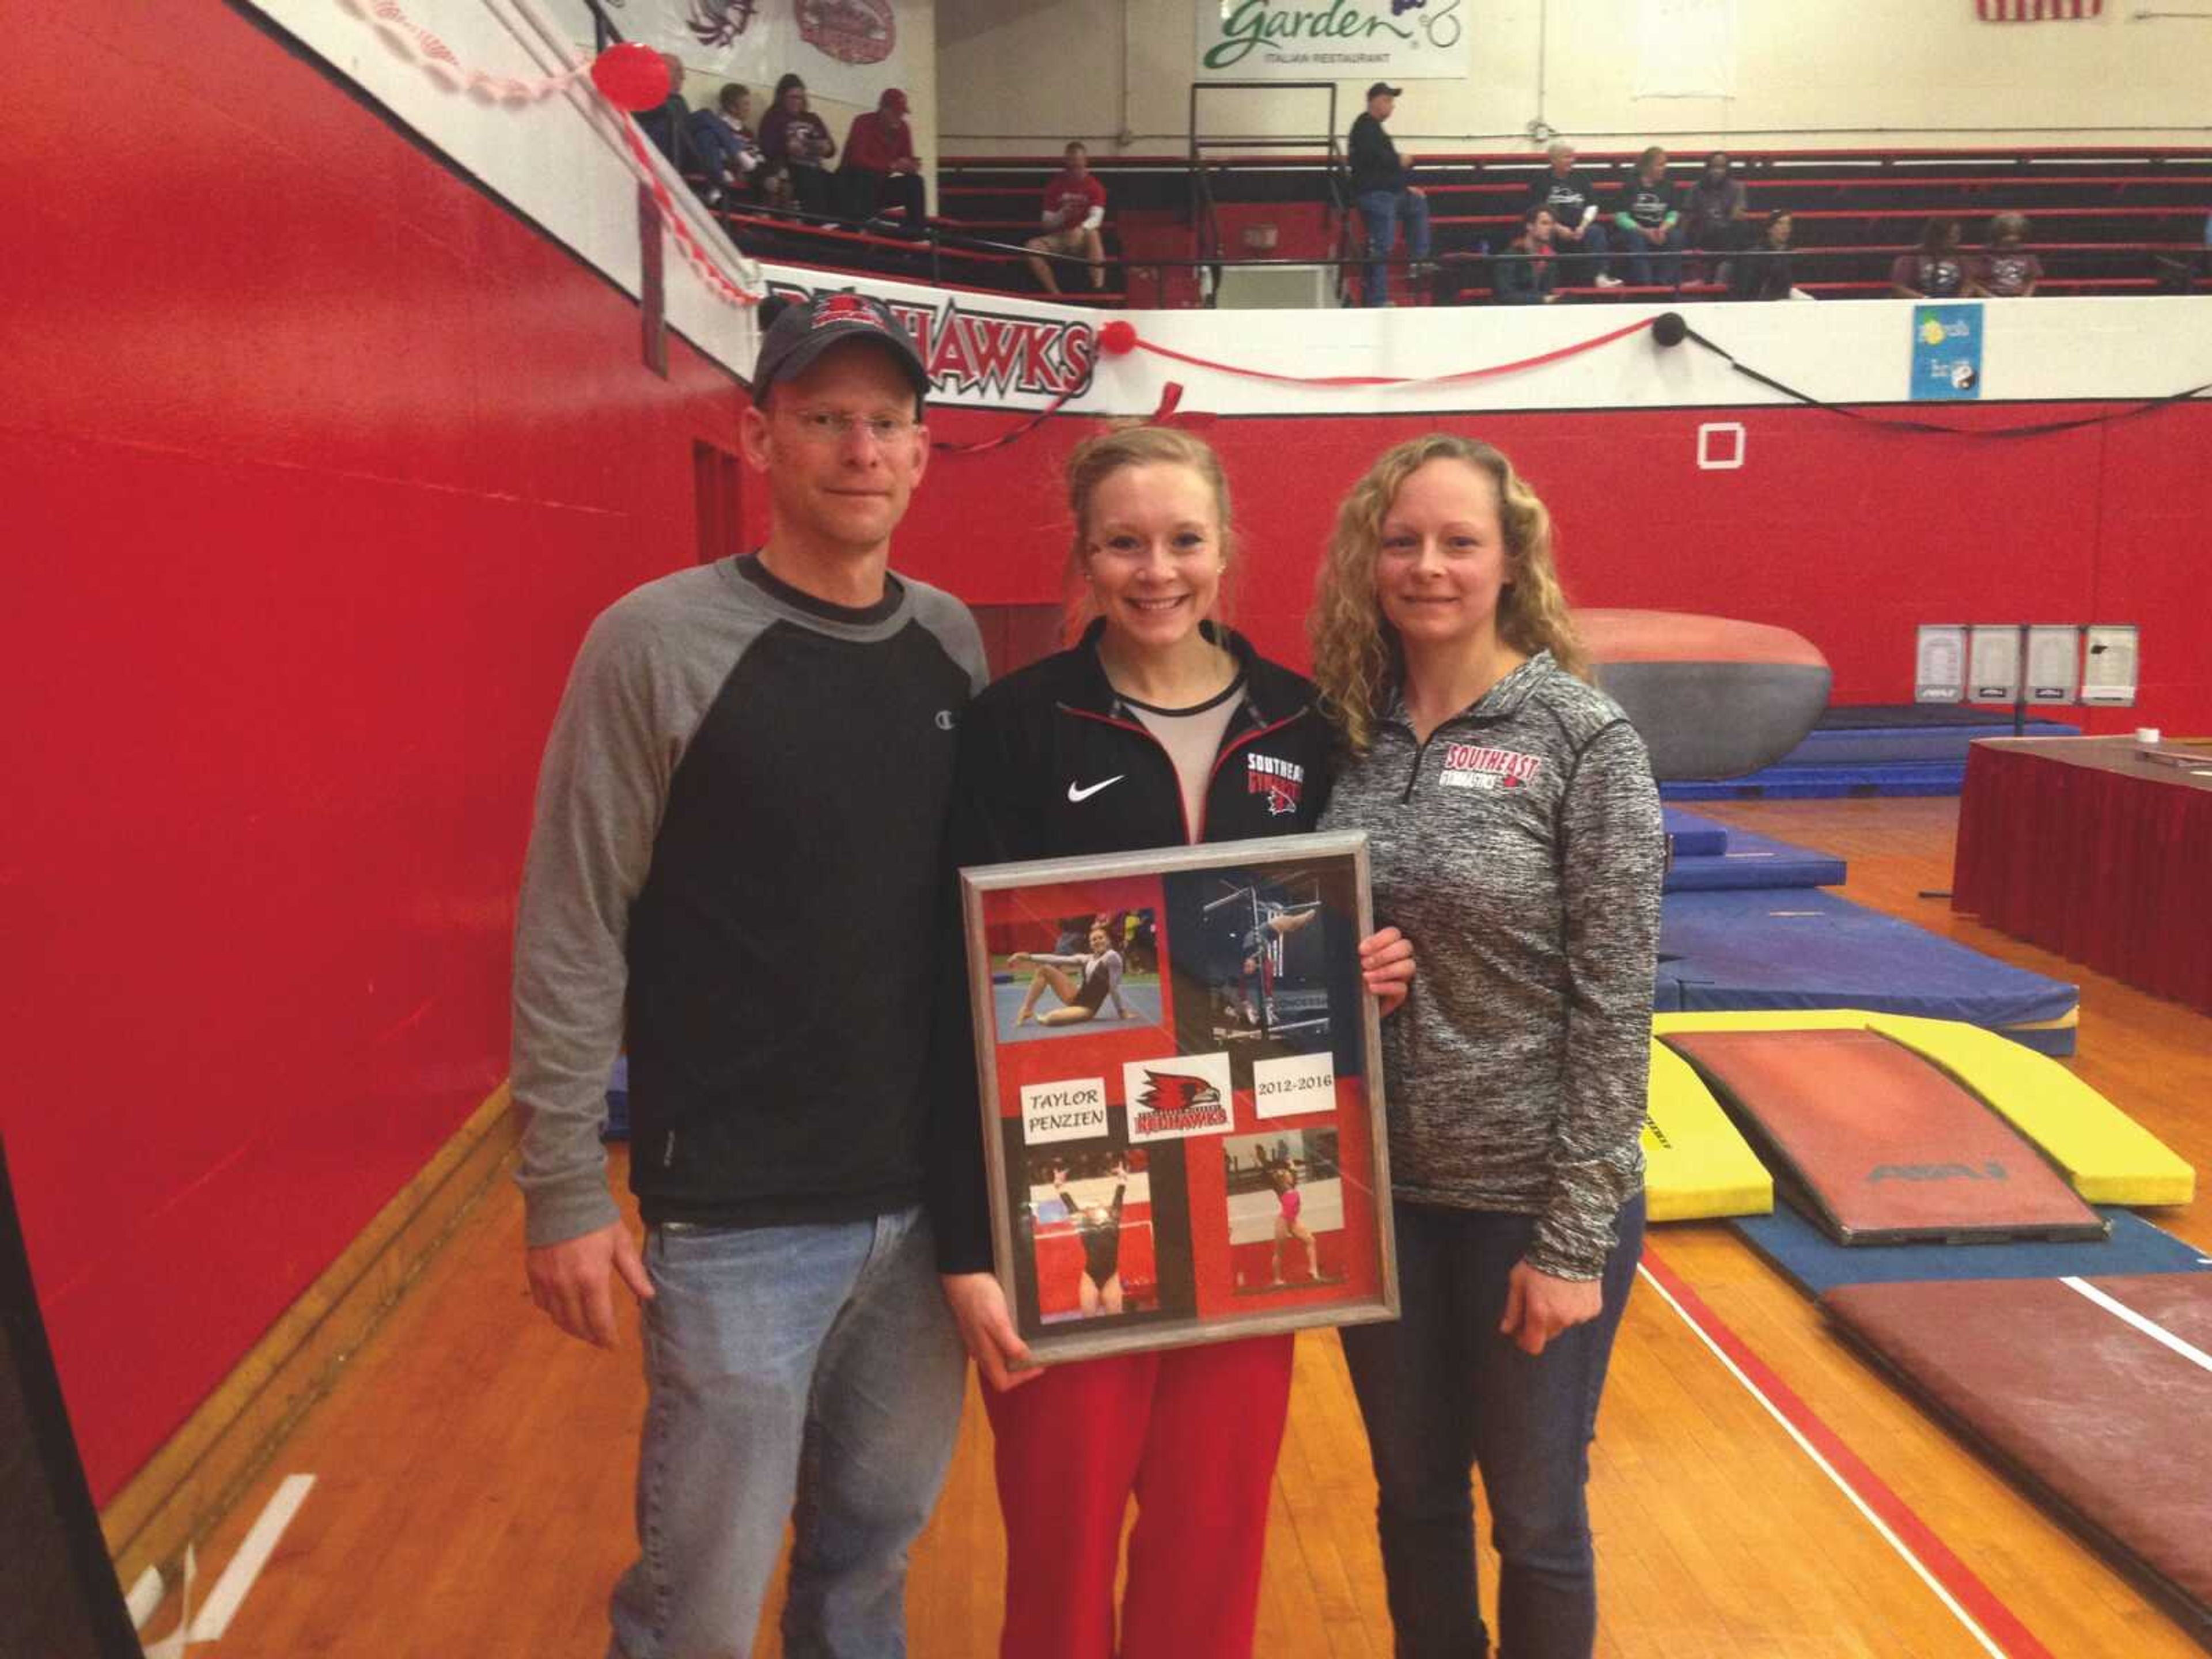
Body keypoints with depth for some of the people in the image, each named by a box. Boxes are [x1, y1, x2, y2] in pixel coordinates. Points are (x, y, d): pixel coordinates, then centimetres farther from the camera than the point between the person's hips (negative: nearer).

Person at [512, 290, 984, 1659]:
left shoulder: (952, 642, 4)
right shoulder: (658, 643, -11)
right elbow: (572, 936, -10)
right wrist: (565, 1188, -9)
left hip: (931, 1196, 5)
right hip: (738, 1217, -4)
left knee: (879, 1535, 21)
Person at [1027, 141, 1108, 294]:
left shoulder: (1095, 187, -3)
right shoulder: (1055, 187, 4)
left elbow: (1096, 217, -21)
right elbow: (1048, 224, 4)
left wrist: (1081, 230, -44)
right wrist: (1062, 214, -19)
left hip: (1083, 239, -3)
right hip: (1059, 238, 3)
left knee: (1093, 234, -38)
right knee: (1033, 246, -25)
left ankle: (1098, 291, -46)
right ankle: (1055, 294, -23)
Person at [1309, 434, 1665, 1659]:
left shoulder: (1584, 740, -11)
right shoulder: (1343, 728, 0)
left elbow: (1614, 1009, -12)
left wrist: (1575, 1236, -13)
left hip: (1531, 1198, -3)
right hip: (1378, 1190, 4)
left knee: (1533, 1515, 15)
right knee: (1413, 1497, 21)